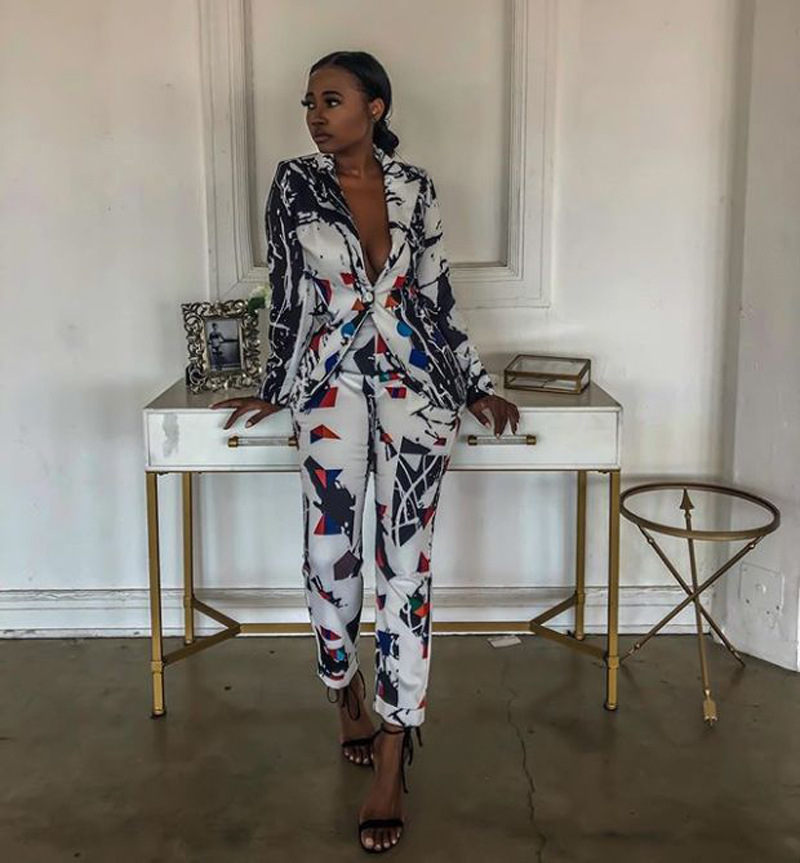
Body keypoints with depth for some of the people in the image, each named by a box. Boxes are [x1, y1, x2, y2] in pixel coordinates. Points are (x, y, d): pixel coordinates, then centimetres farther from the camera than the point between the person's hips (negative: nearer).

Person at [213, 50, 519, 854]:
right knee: (330, 555, -1)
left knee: (406, 561, -4)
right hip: (334, 384, 0)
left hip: (416, 382, 1)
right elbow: (288, 298, 7)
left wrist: (477, 389, 11)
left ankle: (390, 755, 3)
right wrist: (275, 390, 12)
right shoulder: (294, 183, 3)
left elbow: (437, 296, 11)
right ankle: (347, 690, 31)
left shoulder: (415, 186, 6)